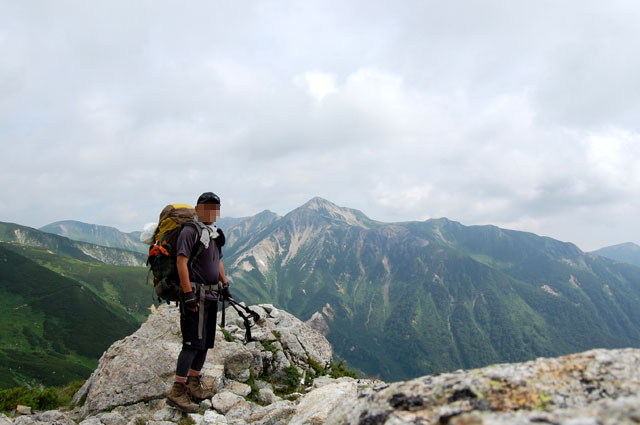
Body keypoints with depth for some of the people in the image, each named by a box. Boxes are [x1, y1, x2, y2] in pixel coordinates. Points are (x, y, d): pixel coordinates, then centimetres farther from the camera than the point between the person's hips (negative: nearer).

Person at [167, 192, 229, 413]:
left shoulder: (215, 234, 17)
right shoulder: (190, 231, -10)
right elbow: (181, 263, -18)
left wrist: (225, 283, 21)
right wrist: (188, 294, -23)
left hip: (211, 295, 9)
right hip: (195, 293, -9)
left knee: (205, 342, 12)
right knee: (193, 343, -11)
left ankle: (194, 386, 23)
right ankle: (177, 392, -5)